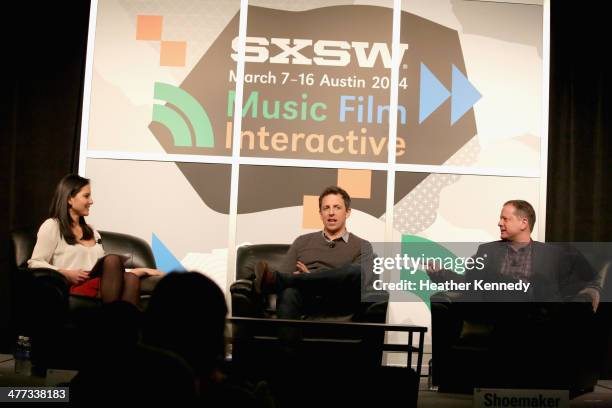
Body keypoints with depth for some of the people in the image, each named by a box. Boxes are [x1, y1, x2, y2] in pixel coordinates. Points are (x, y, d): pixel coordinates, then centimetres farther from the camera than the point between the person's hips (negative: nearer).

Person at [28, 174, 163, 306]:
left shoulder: (92, 231, 28)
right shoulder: (52, 226, 7)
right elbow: (35, 263, 0)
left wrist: (144, 270, 17)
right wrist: (67, 274, -13)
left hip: (102, 285, 6)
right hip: (75, 287, -6)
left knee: (130, 278, -30)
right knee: (113, 259, -32)